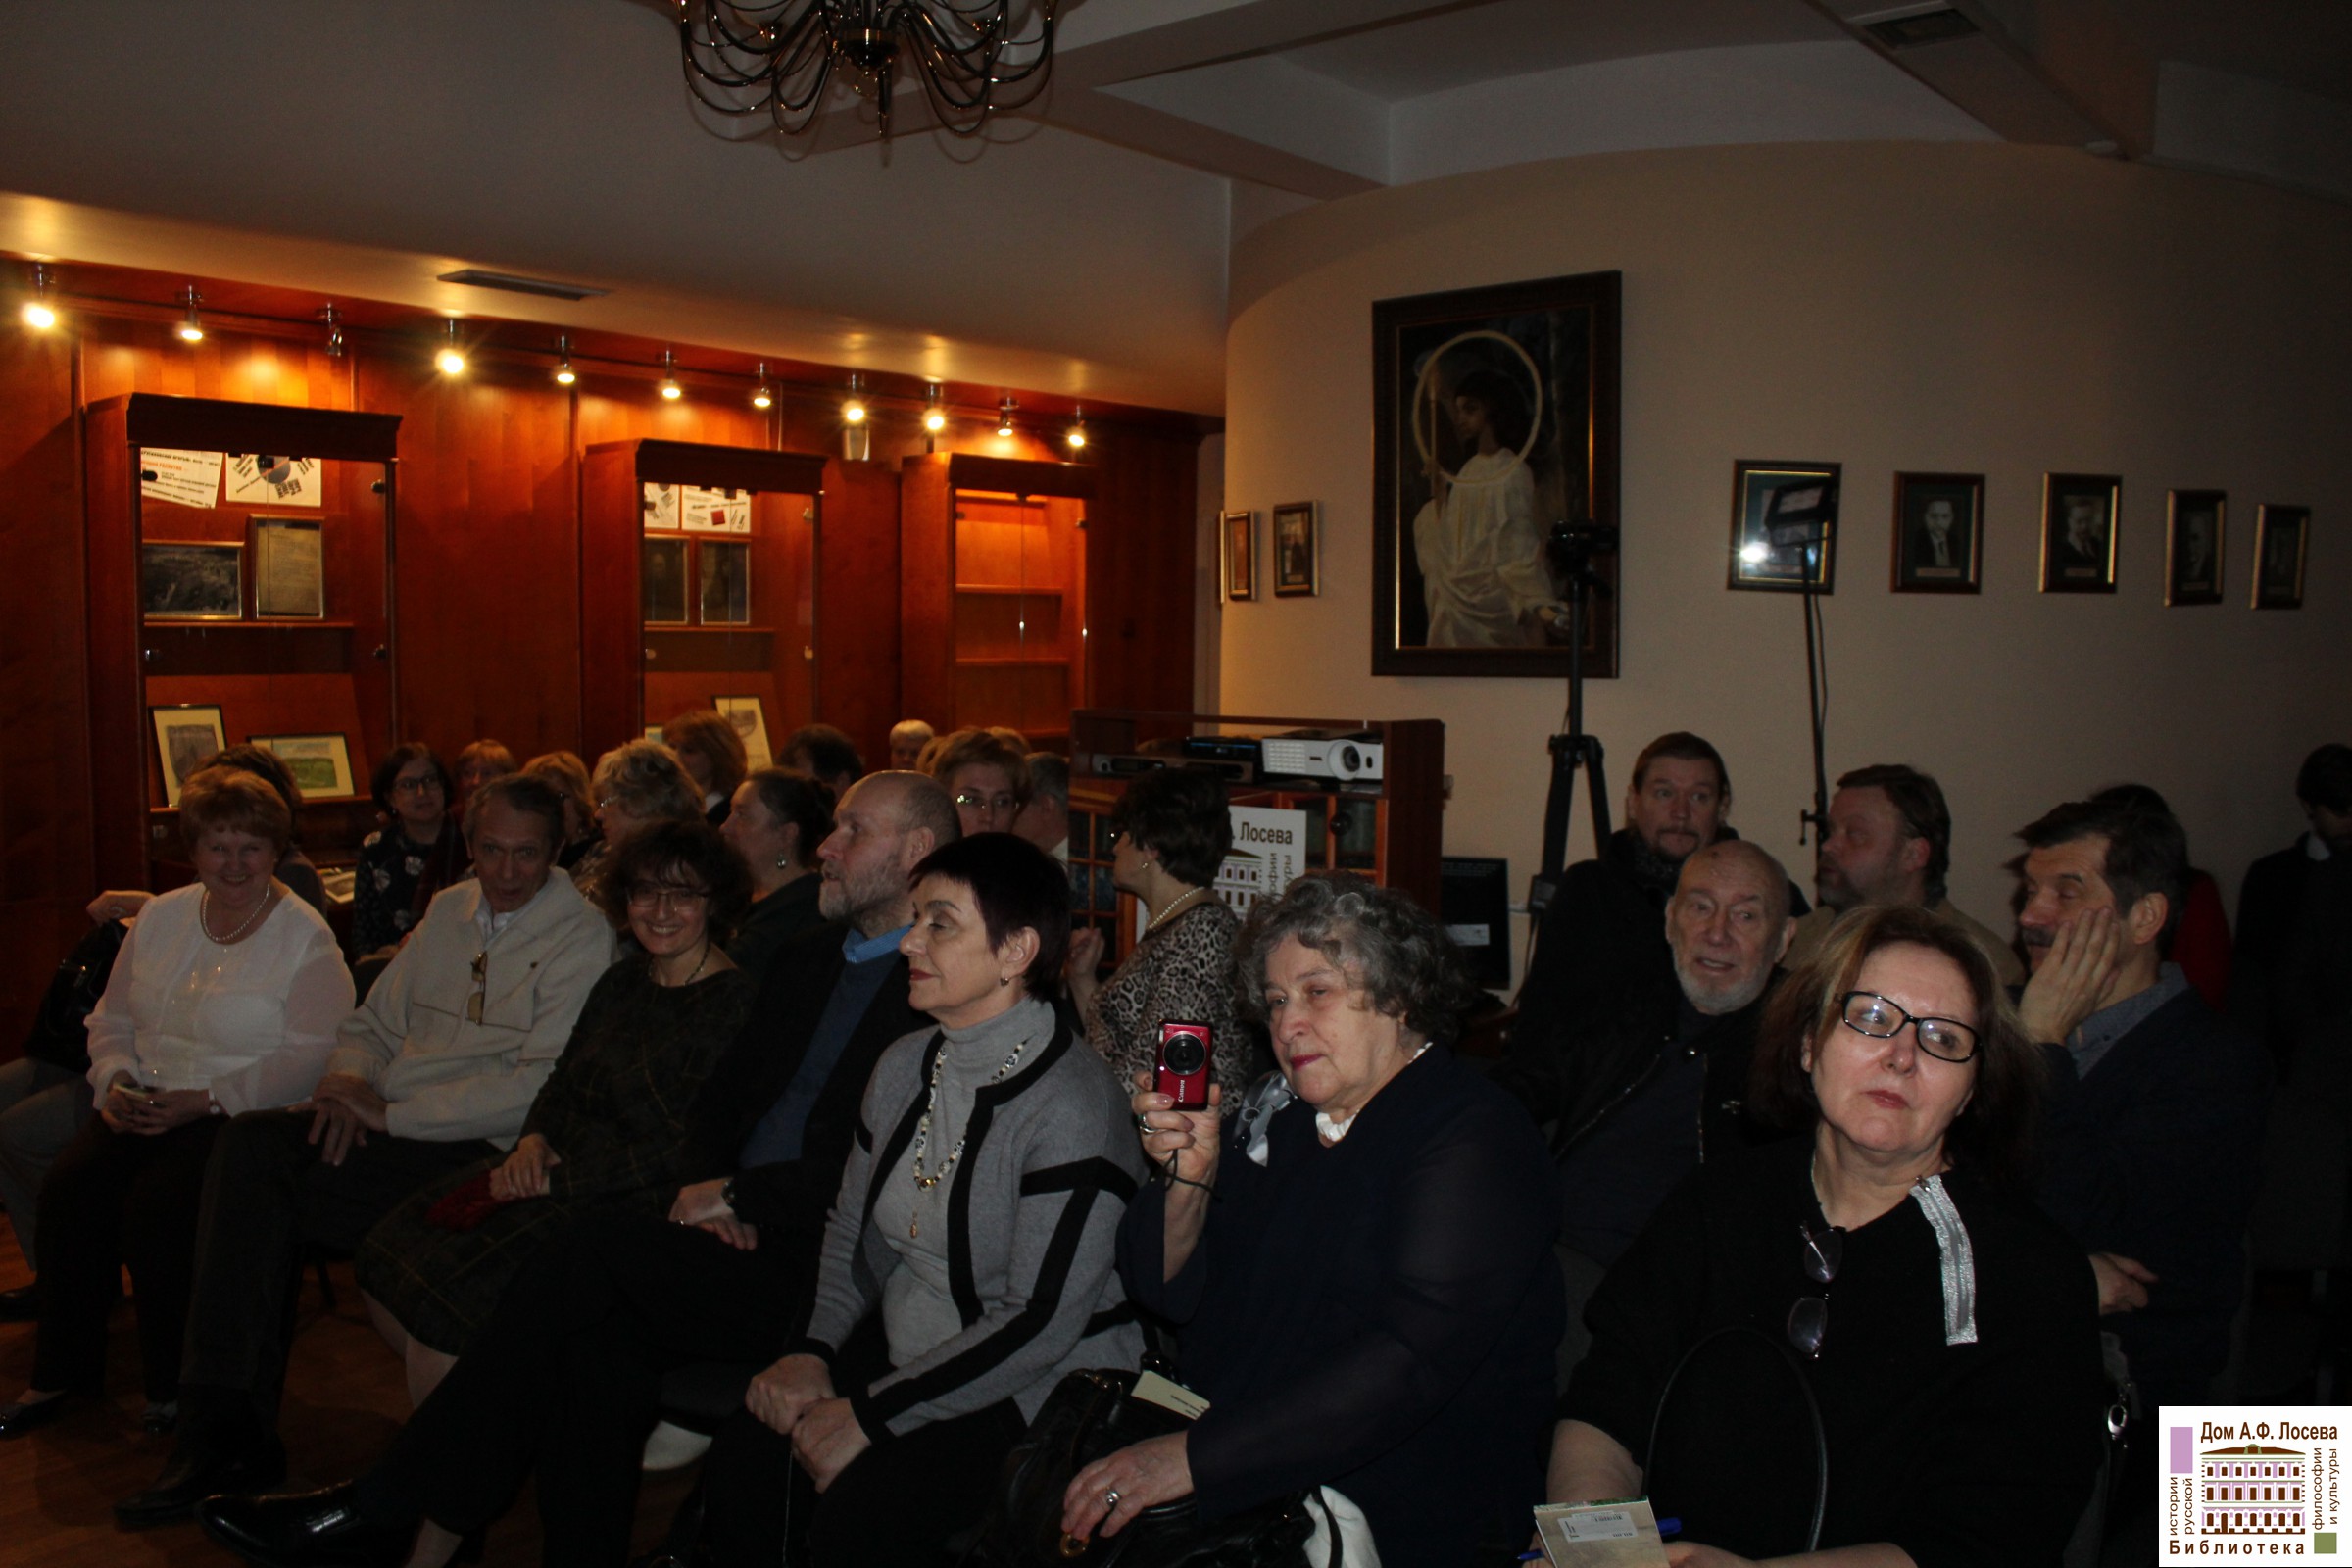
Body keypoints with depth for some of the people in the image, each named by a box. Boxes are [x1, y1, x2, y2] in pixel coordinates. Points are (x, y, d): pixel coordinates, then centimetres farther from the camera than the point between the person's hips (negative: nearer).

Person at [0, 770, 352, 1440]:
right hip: (146, 1106, 6)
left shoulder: (305, 938, -8)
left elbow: (311, 1054, -16)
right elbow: (111, 1020, 17)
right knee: (68, 1188, -18)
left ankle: (175, 1385, -8)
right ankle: (63, 1370, 0)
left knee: (154, 1204, -27)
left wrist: (206, 1100, -21)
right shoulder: (161, 916, 13)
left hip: (248, 1116, -6)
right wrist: (116, 1081, -4)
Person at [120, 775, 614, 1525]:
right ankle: (224, 1425, -14)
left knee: (259, 1177, -22)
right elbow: (374, 1023, 21)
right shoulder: (449, 910, 17)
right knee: (251, 1138, -21)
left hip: (481, 1152, -7)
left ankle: (232, 1433, -9)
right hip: (391, 1128, 7)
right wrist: (348, 1082, -3)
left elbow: (539, 1085, -16)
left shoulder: (581, 937, -7)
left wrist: (390, 1112, -16)